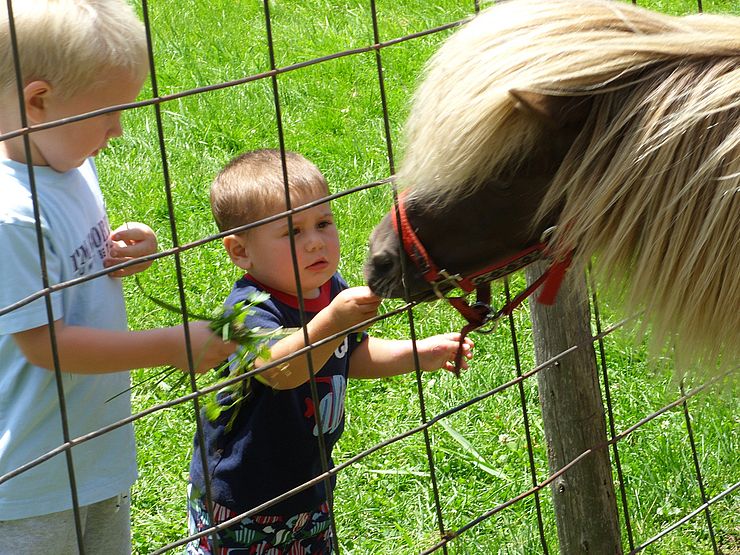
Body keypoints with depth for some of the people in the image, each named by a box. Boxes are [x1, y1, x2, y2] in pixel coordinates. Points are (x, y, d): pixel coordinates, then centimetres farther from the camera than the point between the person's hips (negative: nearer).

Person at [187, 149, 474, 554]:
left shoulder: (331, 289, -3)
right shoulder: (250, 311, -28)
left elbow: (353, 356, 17)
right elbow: (279, 370, -49)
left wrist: (420, 353, 6)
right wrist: (332, 320, -63)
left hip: (309, 483, 7)